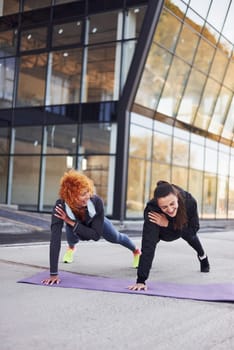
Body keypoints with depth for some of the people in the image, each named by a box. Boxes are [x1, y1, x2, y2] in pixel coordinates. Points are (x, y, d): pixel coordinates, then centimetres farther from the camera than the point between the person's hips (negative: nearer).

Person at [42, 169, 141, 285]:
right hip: (73, 224, 0)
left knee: (116, 238, 15)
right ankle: (71, 248, 30)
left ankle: (136, 251, 55)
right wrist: (53, 274, -55)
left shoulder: (96, 202, -44)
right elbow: (55, 240, -51)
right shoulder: (60, 206, -46)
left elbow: (96, 235, -38)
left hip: (97, 223, 0)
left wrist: (72, 222, -47)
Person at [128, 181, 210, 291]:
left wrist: (168, 224, -50)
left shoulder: (189, 201, -46)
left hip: (182, 225, 2)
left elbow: (193, 230, -35)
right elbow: (148, 245, -53)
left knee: (190, 236, 26)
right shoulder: (151, 210, -50)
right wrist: (141, 281, -58)